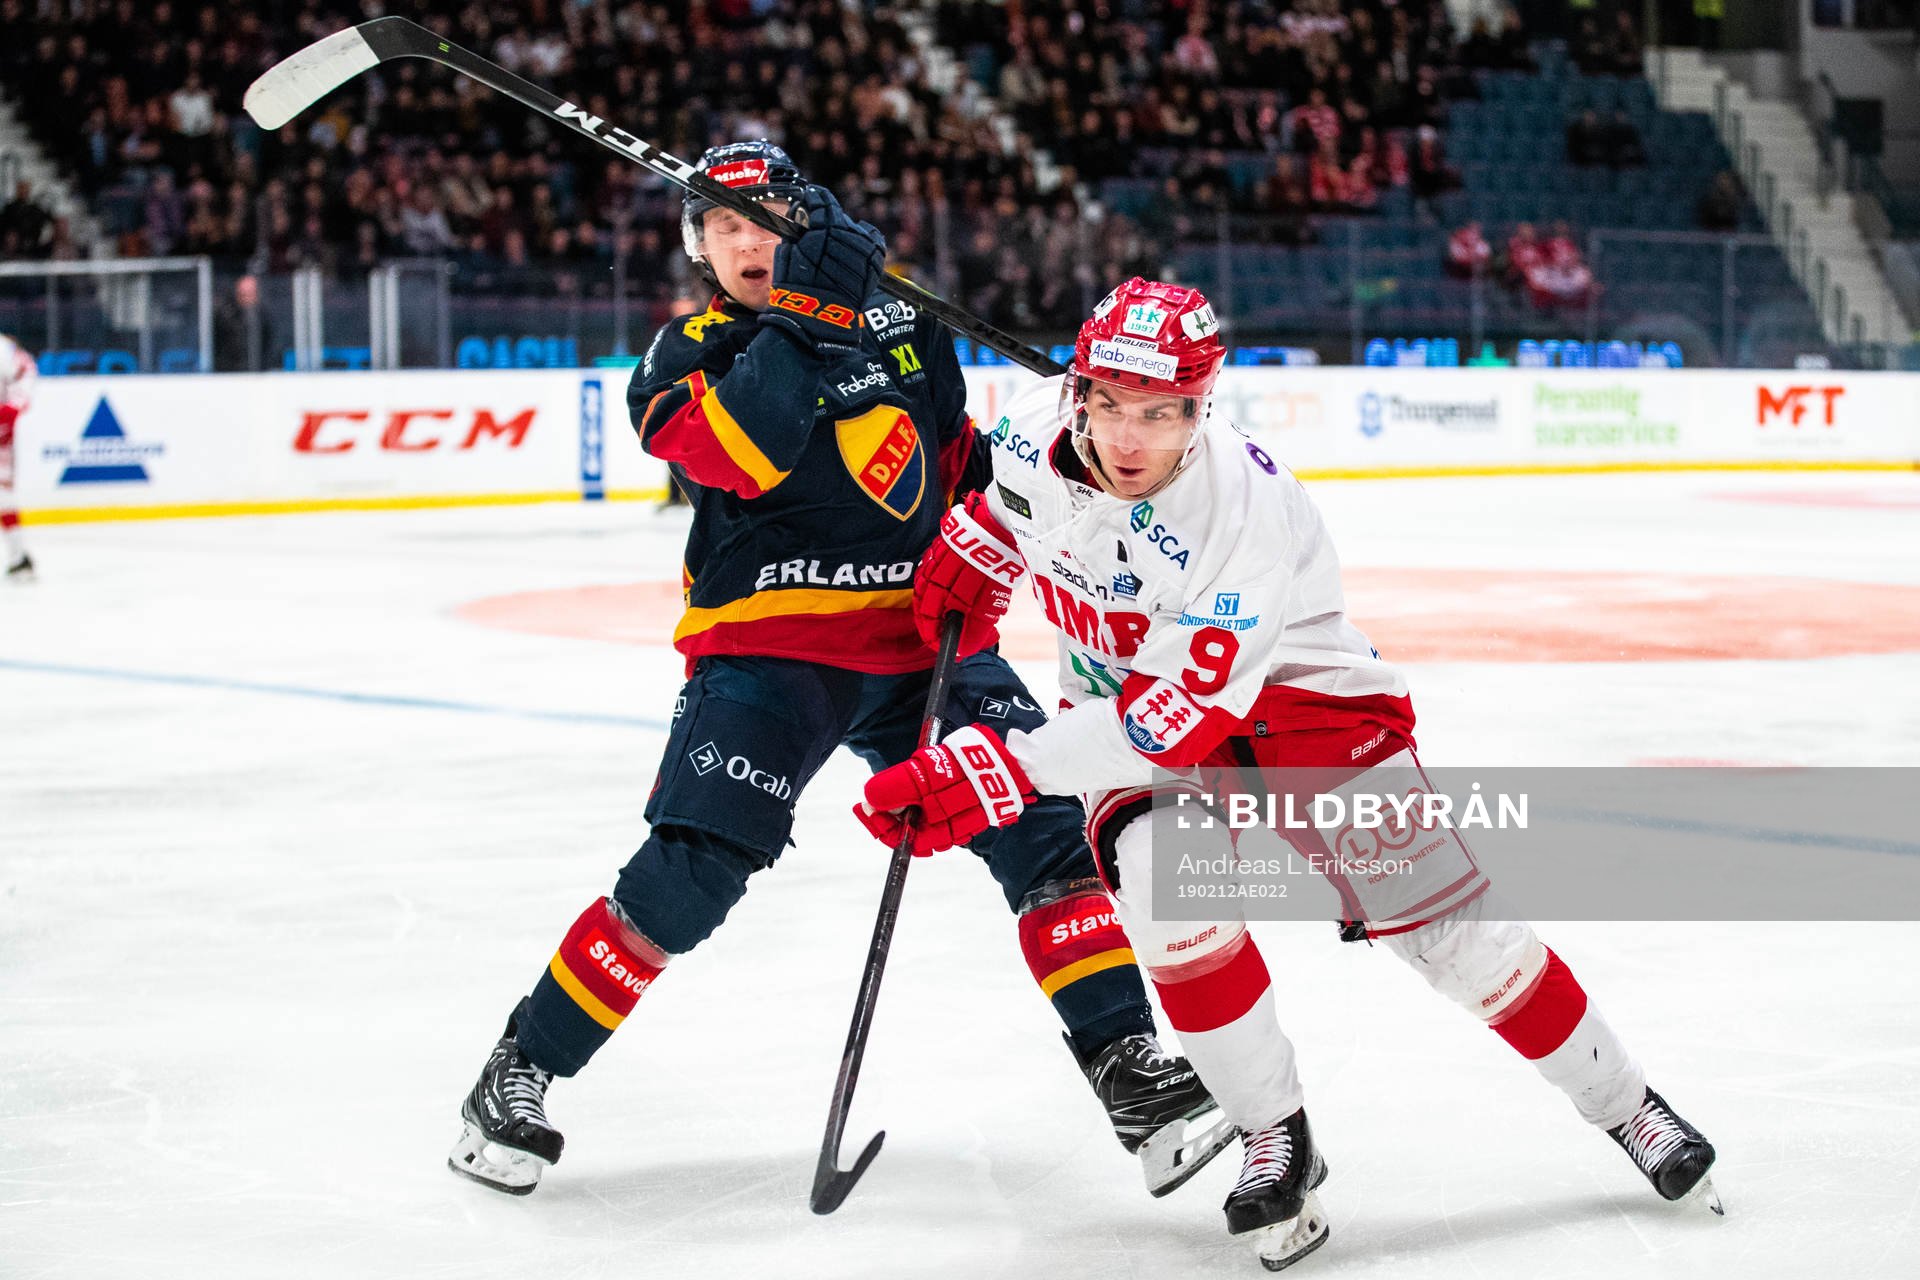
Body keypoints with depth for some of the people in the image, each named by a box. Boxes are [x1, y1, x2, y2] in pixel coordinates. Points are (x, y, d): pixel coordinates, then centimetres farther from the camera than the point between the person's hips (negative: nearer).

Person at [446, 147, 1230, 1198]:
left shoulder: (902, 320, 12)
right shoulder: (689, 352, 1)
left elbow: (956, 452, 24)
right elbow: (725, 453, -21)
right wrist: (803, 319, -29)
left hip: (916, 634, 4)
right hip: (765, 634, -3)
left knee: (1043, 823, -8)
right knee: (692, 869, -14)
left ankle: (1126, 1066, -1)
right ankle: (521, 1070, 0)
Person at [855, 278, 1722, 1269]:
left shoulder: (1248, 511, -35)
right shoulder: (1041, 425, -19)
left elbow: (1170, 718, -38)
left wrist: (996, 772, -41)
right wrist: (968, 553, 8)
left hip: (1297, 699, -4)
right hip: (1118, 699, 4)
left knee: (1448, 924, -8)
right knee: (1166, 890, -26)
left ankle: (1623, 1105, 13)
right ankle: (1277, 1143, -9)